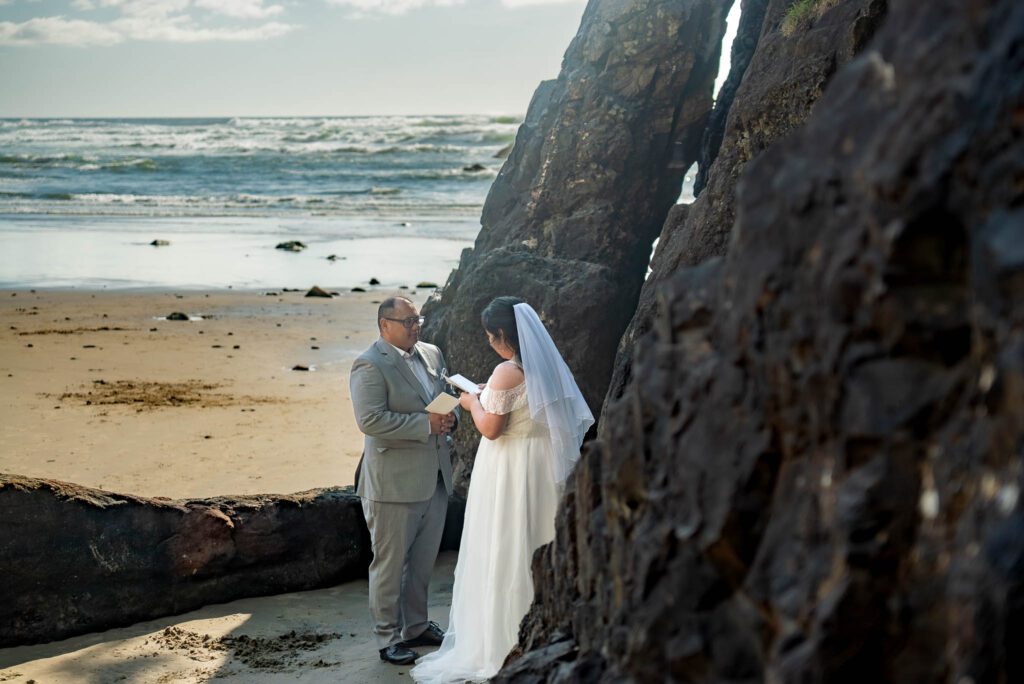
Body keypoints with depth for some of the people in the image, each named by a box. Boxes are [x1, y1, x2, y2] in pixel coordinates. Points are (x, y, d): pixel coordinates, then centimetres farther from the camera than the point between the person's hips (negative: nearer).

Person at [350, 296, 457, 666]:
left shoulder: (432, 354, 9)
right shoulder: (370, 366, -15)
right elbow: (370, 420, -23)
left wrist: (449, 417, -5)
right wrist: (425, 424, -23)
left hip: (434, 478, 8)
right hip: (394, 481, -7)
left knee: (423, 561, 18)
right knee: (390, 563, 4)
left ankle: (416, 627, 33)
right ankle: (388, 638, 16)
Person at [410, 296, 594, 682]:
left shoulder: (508, 373, -19)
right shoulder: (546, 364, 6)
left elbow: (491, 429, -19)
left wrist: (474, 404, -1)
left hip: (510, 471, -8)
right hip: (544, 469, 8)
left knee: (504, 555, 1)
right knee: (538, 549, 15)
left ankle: (499, 646, 8)